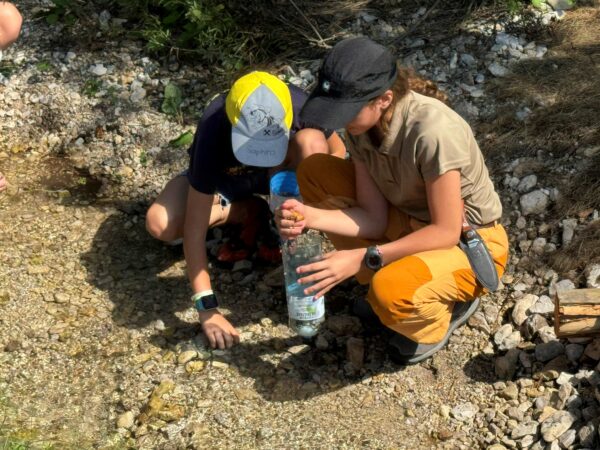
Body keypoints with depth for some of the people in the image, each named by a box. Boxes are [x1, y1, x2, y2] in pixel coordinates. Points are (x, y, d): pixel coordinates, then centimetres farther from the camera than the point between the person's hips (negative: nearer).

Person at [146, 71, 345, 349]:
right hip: (221, 180, 0)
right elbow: (195, 227, -36)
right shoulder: (213, 132, -40)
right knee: (160, 224, -28)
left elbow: (337, 151, -14)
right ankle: (250, 212, -2)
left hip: (280, 175, 0)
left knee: (312, 142, -34)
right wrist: (207, 308, -39)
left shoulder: (300, 107, -35)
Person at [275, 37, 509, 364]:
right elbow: (374, 219, -9)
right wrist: (310, 216, -25)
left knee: (392, 293, -38)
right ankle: (389, 279, 5)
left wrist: (362, 258, -30)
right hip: (411, 220, 7)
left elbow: (446, 232, -27)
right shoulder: (362, 123, -11)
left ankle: (450, 301, 0)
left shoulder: (432, 131, -33)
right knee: (314, 172, -5)